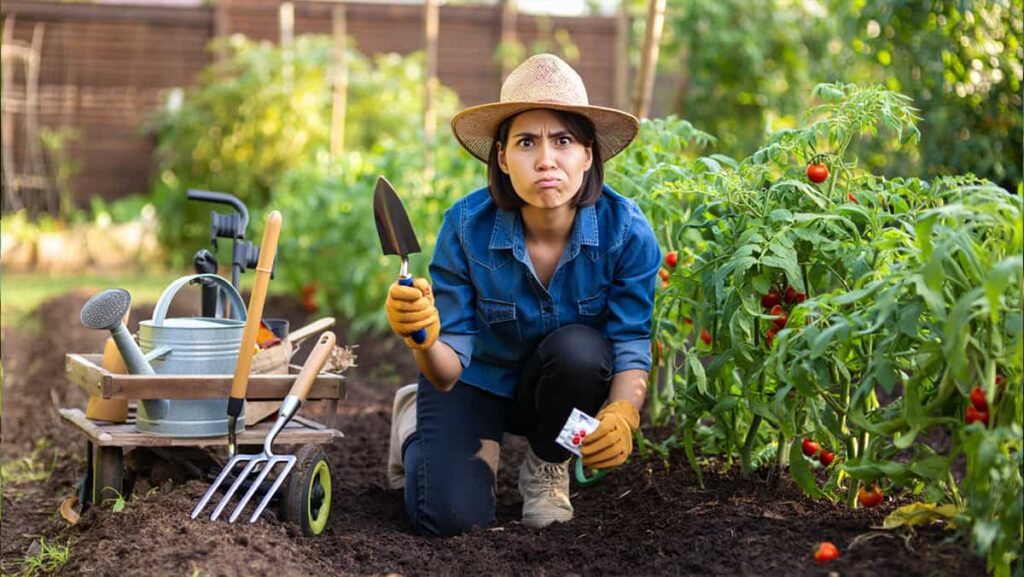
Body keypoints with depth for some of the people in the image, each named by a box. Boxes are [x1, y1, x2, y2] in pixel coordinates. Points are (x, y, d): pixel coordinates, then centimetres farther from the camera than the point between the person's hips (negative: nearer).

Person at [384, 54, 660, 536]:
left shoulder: (625, 230, -25)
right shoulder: (467, 226, -26)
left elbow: (632, 348, -21)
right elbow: (451, 367, -23)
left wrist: (622, 414, -43)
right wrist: (425, 341, -47)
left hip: (569, 383, 1)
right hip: (480, 380, 0)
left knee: (578, 348, -35)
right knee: (449, 514, -22)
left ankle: (547, 468, -1)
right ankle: (414, 422, 17)